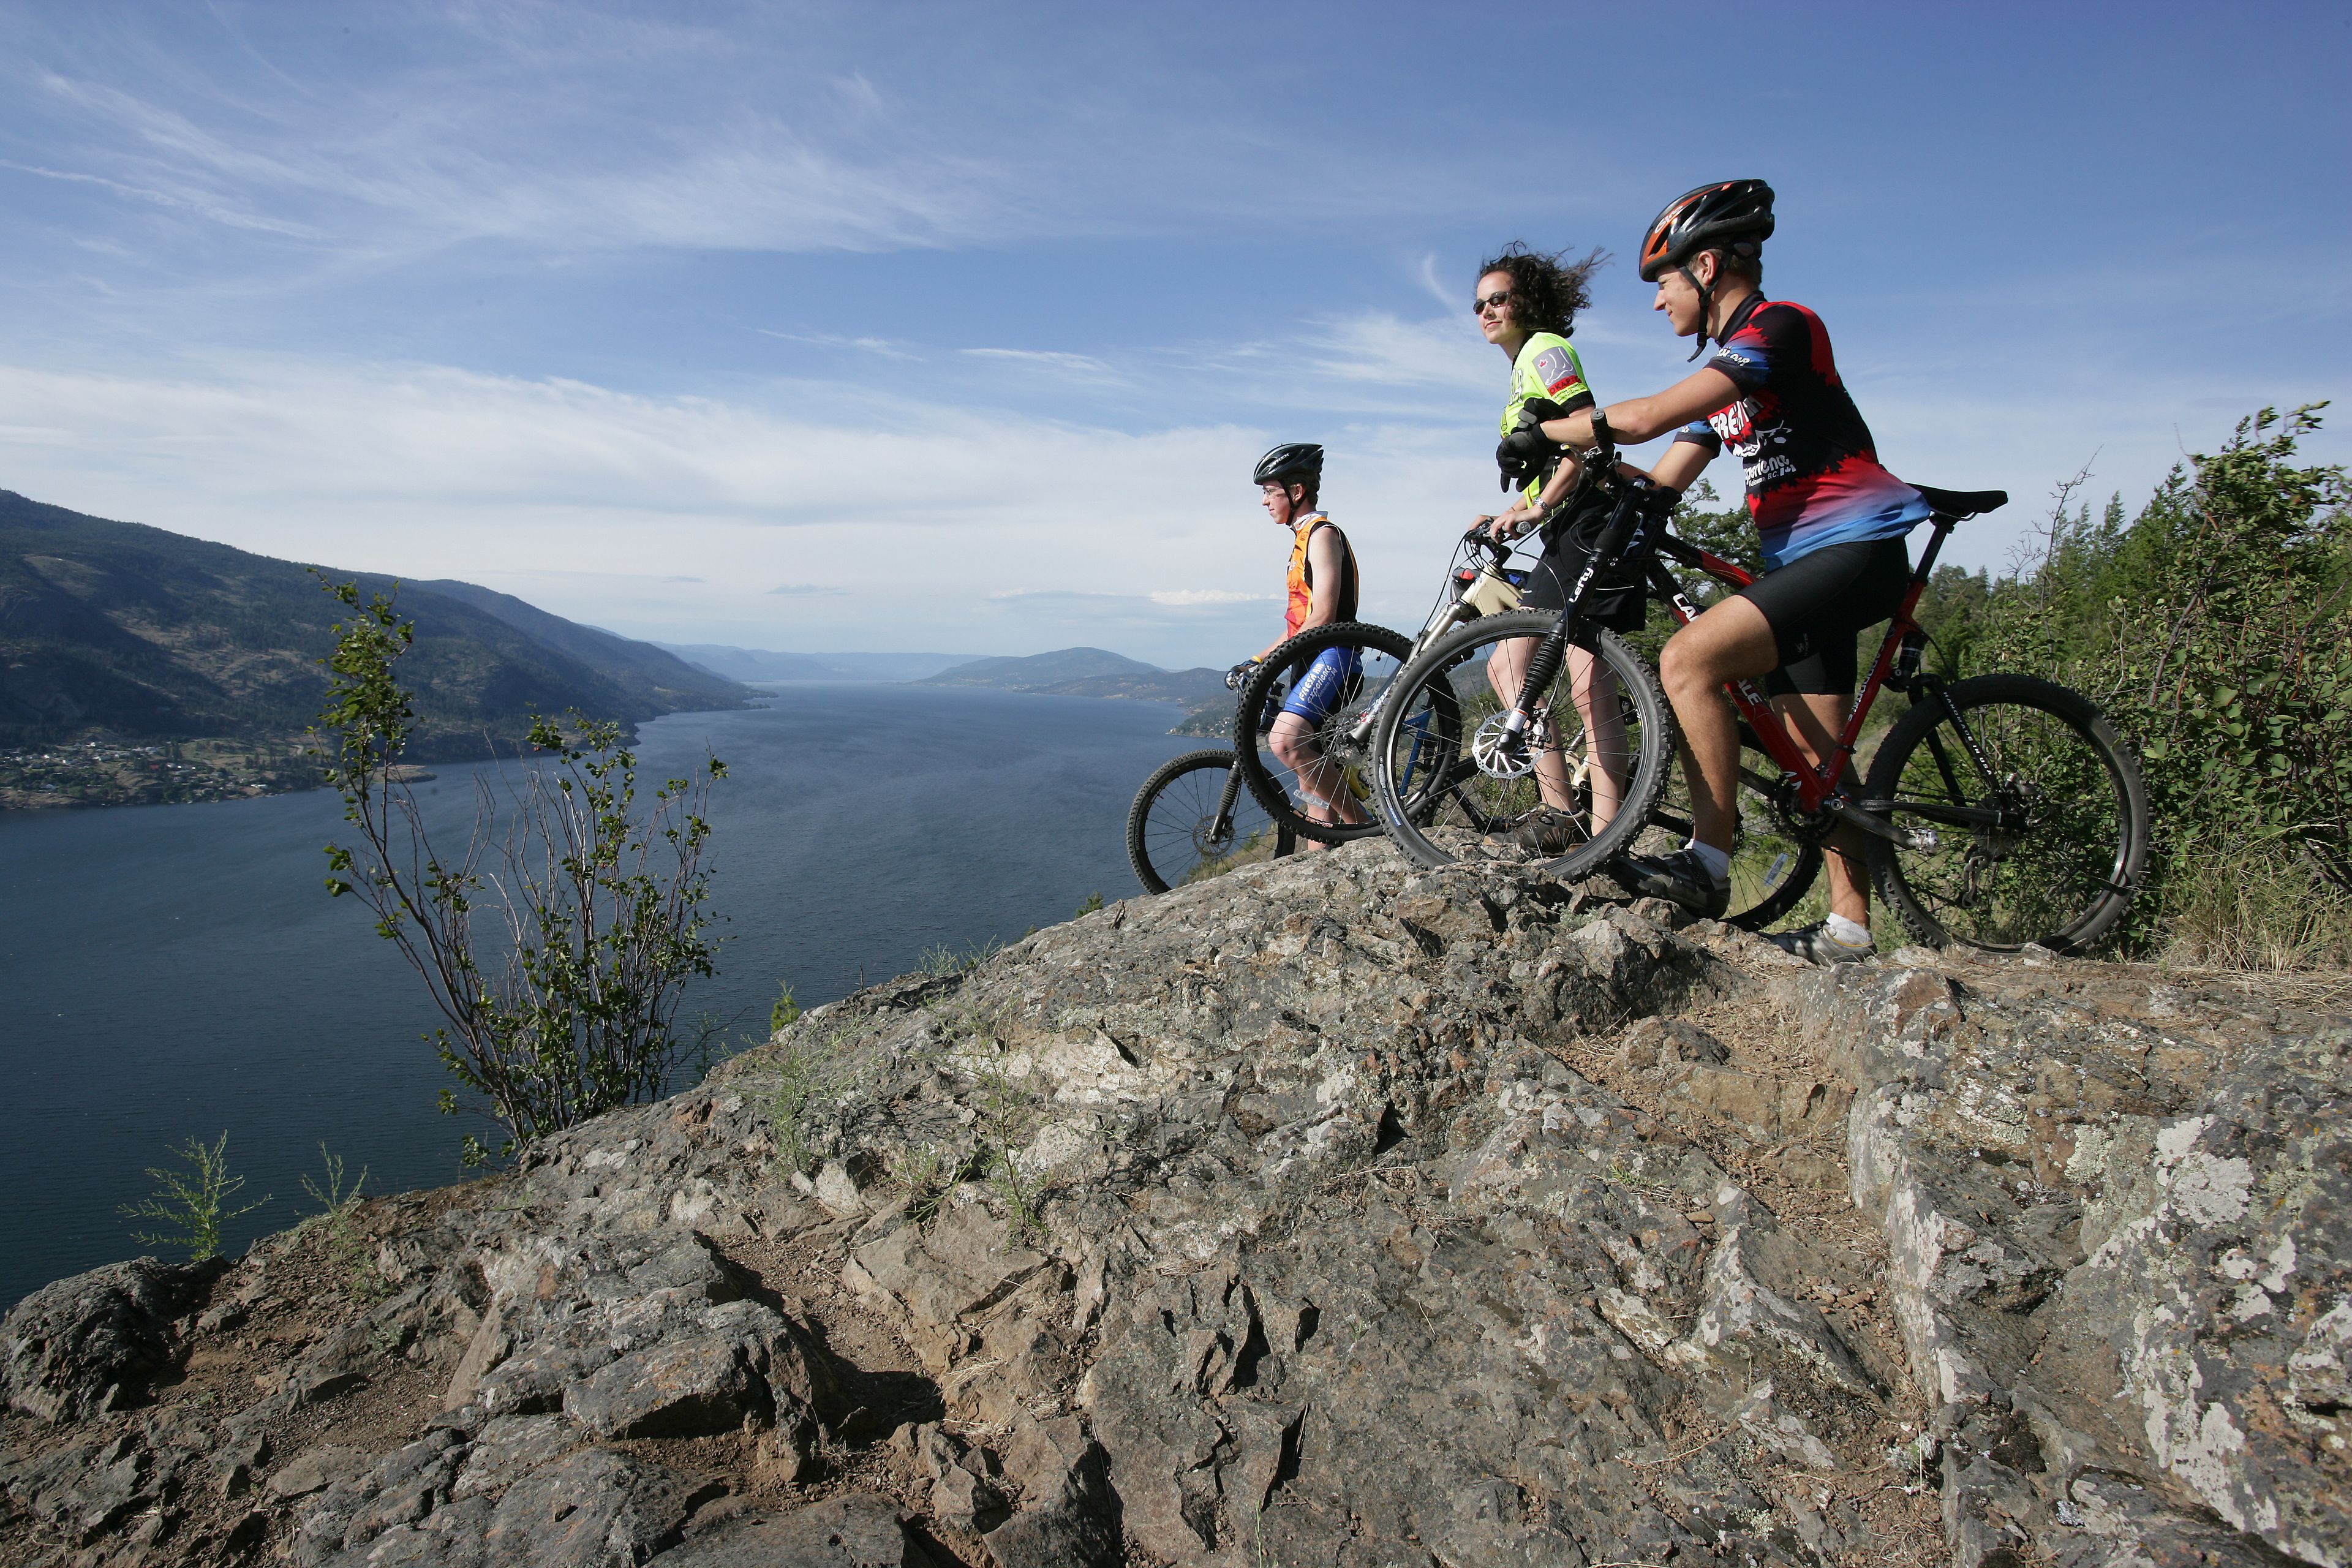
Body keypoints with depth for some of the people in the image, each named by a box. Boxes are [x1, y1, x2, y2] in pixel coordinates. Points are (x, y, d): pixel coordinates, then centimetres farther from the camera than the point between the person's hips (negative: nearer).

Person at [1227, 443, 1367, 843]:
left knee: (1284, 739, -28)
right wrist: (1256, 661, 17)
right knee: (1311, 773, 8)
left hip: (1332, 656, -10)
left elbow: (1322, 618, -18)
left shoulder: (1322, 534, -7)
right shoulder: (1303, 538, 23)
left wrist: (1267, 662, -18)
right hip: (1313, 664, 10)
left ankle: (1361, 825, -18)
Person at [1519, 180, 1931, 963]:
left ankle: (1708, 862, -19)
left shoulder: (1779, 326, -12)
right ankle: (1849, 927, 15)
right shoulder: (1725, 369, 17)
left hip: (1853, 547, -10)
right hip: (1804, 557, 10)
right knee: (1816, 753, 8)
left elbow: (1646, 417, -24)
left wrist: (1541, 430, -11)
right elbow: (1660, 481, 12)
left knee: (1688, 659, -24)